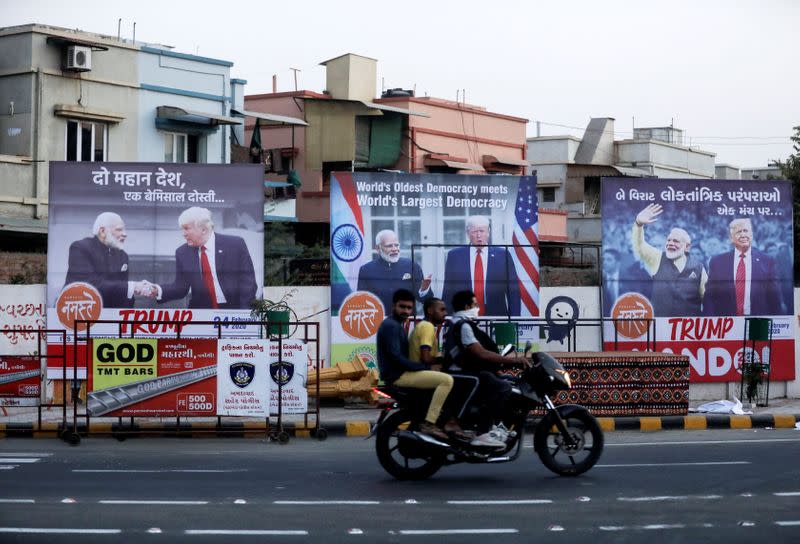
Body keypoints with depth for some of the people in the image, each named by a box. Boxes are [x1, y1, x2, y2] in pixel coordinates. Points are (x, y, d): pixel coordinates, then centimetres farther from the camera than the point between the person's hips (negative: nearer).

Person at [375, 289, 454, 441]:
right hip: (397, 375, -11)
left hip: (399, 372, 11)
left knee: (442, 378, 27)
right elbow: (395, 357, -23)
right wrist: (423, 366, -19)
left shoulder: (396, 324, 19)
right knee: (447, 380, -21)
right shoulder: (391, 326, -14)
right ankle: (428, 423, -24)